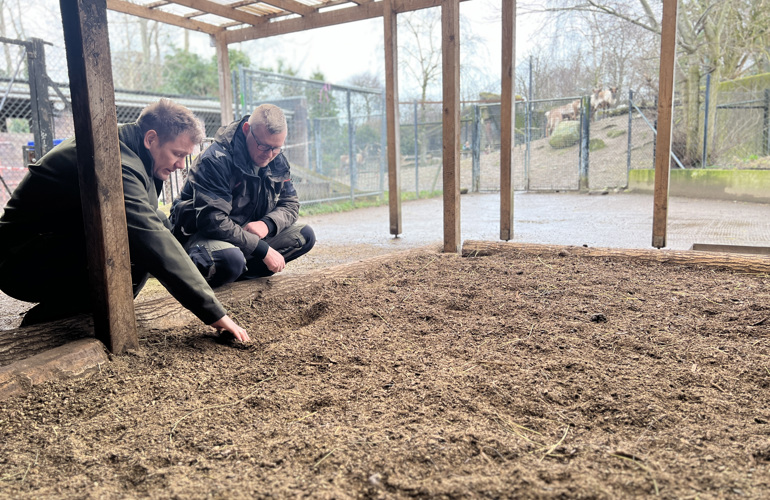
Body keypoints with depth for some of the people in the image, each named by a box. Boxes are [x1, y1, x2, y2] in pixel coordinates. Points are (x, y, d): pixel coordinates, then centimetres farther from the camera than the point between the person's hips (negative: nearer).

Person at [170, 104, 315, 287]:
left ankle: (240, 272, -13)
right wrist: (263, 250, -29)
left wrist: (268, 224, -20)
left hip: (249, 234, 7)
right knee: (230, 260, -40)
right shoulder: (216, 160, -23)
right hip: (202, 235, -7)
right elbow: (212, 221, -30)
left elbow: (290, 204, 5)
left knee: (305, 235, -9)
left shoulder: (278, 161, 1)